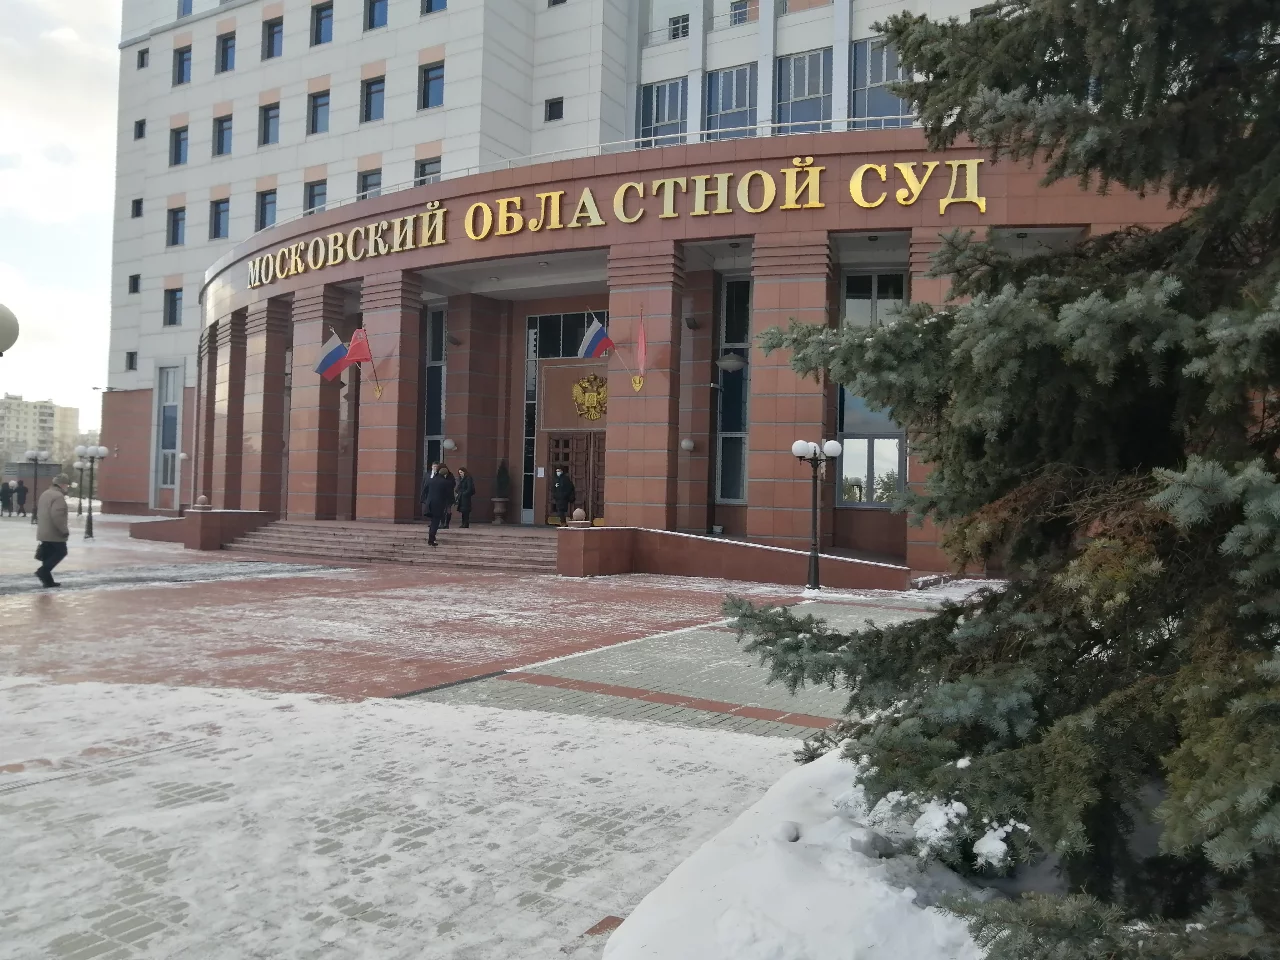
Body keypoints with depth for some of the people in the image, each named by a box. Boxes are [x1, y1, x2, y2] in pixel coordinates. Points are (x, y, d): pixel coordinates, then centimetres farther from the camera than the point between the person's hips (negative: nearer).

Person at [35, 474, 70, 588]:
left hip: (44, 532, 10)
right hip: (54, 533, -10)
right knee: (61, 552, 2)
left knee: (49, 555, 12)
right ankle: (42, 570, -10)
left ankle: (48, 580, 12)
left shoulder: (45, 494, 15)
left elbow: (39, 511, 23)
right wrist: (64, 530, -20)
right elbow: (57, 516, -27)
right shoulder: (58, 496, -18)